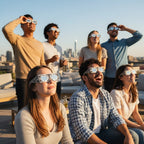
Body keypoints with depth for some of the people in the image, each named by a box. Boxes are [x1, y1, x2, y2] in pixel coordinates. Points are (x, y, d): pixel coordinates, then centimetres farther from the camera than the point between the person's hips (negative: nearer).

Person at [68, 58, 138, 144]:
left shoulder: (106, 95, 4)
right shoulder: (77, 98, -19)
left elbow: (116, 118, 0)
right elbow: (82, 131, -24)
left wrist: (128, 136, -17)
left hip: (102, 134, 7)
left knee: (132, 136, -10)